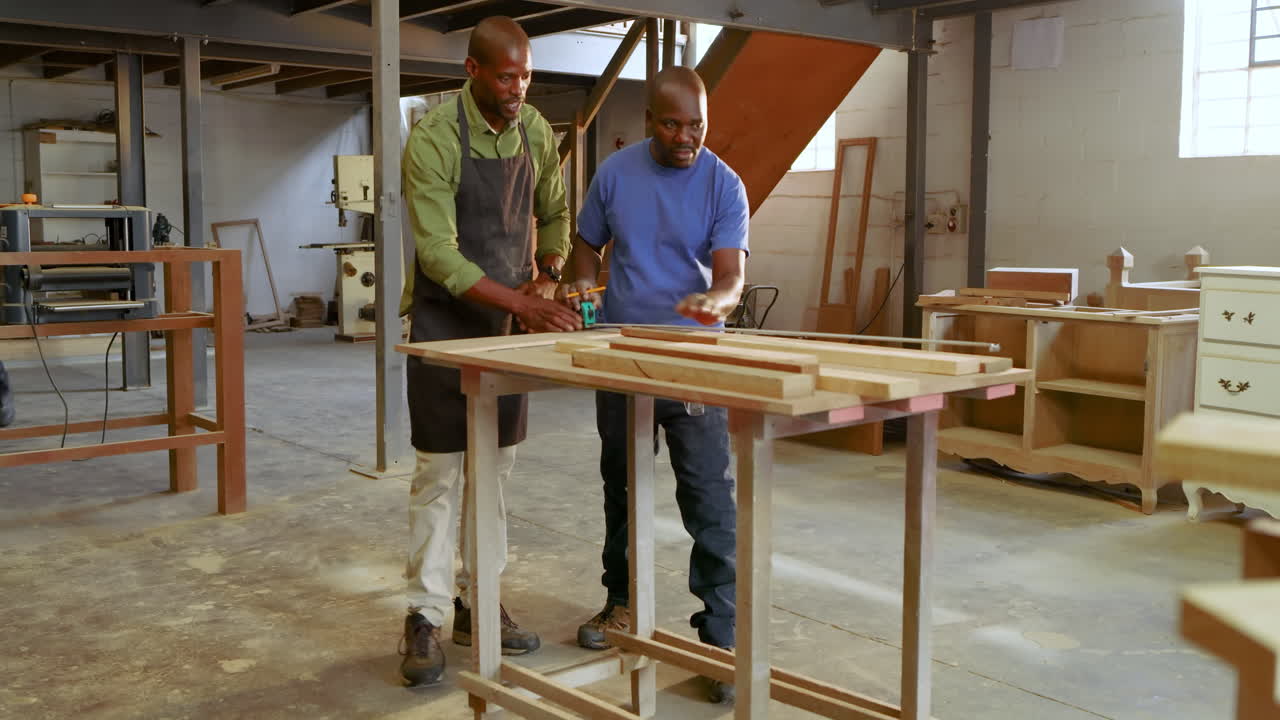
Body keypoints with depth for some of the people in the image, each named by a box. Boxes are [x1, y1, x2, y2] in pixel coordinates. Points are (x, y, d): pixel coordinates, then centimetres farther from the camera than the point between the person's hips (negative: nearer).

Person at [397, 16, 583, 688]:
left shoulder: (535, 132, 1)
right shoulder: (433, 138, -17)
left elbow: (554, 215, 15)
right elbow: (438, 254, -23)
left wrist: (546, 283, -1)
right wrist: (521, 304, -31)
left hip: (511, 317, 6)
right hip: (445, 318, -5)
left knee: (495, 467, 10)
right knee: (439, 469, -3)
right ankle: (425, 616, 7)